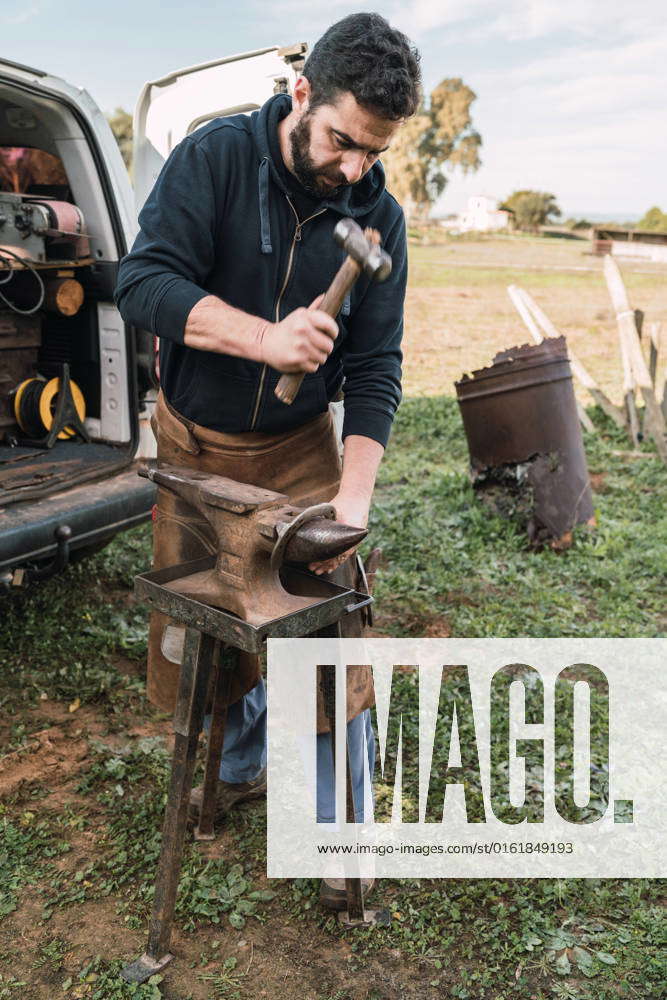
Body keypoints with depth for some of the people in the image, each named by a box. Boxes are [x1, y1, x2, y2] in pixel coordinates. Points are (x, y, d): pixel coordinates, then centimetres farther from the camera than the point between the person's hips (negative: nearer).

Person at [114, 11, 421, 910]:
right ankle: (243, 767, 38)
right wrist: (264, 337, -38)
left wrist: (354, 498, -25)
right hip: (193, 440, 1)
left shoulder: (377, 217, -8)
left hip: (301, 447, 0)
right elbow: (143, 281, -23)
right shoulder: (215, 157, -12)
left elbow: (375, 369, -11)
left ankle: (341, 831, 15)